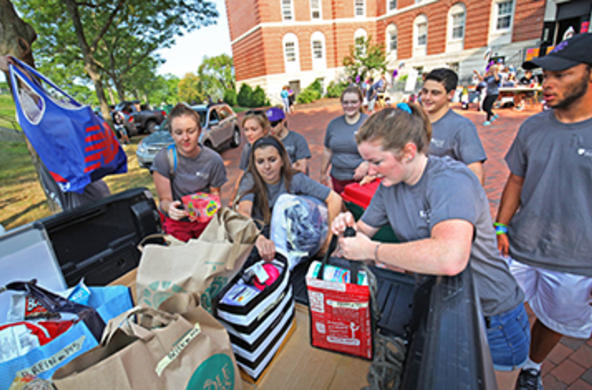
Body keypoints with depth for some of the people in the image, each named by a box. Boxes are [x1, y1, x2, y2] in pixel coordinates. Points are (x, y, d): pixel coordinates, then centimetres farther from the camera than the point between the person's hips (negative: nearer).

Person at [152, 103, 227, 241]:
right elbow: (164, 199, -9)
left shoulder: (213, 159, -9)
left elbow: (215, 195, 0)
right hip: (177, 223, 0)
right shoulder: (163, 159, -13)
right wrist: (169, 207, -32)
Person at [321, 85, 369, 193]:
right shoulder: (333, 124, 9)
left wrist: (366, 165, -21)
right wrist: (323, 174, 18)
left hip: (361, 180, -3)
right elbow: (327, 151, 15)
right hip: (337, 180, 3)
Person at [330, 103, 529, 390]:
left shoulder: (450, 179, -29)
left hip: (491, 315, -5)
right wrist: (350, 225, -19)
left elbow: (450, 258, -46)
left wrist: (372, 250, -34)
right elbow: (365, 231, 5)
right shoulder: (390, 184, -6)